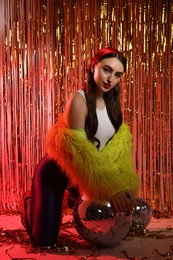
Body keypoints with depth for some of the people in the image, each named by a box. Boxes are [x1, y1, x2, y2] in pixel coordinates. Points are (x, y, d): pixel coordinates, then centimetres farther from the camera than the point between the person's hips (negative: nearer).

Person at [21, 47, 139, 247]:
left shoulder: (113, 103, -4)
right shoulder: (79, 101, -26)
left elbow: (120, 146, -10)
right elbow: (79, 152, -31)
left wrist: (126, 185, -24)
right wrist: (110, 189, -37)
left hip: (81, 174, 7)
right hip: (55, 171, -6)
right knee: (44, 239, -1)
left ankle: (73, 198, 40)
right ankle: (30, 202, 29)